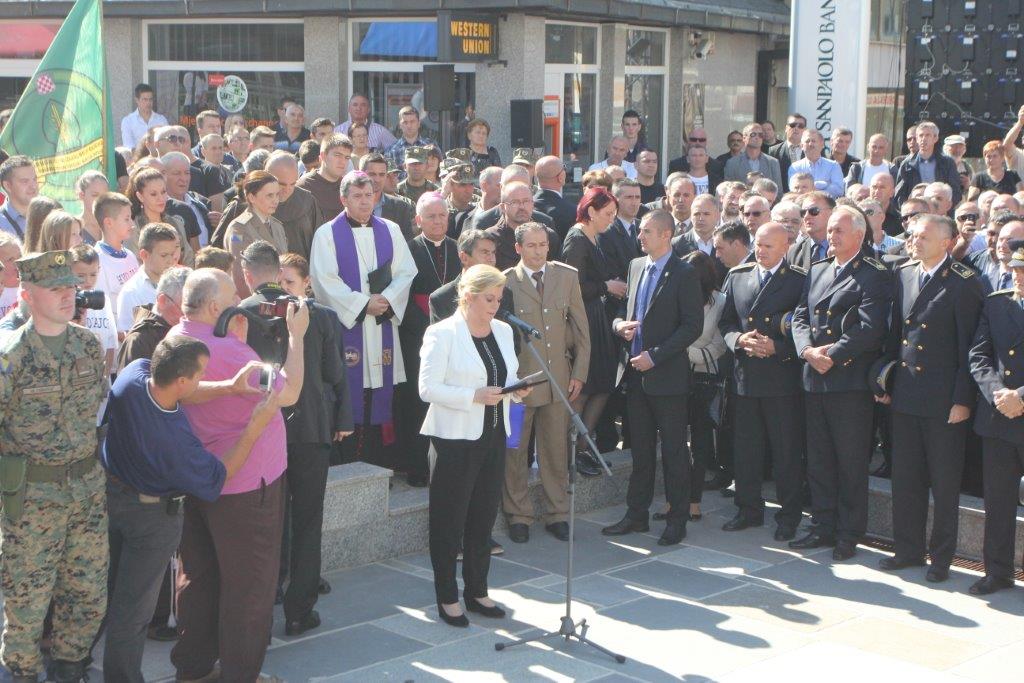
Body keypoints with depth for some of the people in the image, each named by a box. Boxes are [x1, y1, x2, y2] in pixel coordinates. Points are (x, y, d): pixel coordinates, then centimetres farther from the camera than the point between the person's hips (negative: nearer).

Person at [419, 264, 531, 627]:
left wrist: (516, 389, -2)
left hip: (494, 435, 6)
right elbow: (428, 388, -15)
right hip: (456, 438, -6)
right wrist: (475, 397, -23)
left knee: (484, 517, 12)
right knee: (450, 519, 3)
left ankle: (477, 591, 25)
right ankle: (447, 598, 14)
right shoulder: (442, 334, -10)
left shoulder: (503, 331, 11)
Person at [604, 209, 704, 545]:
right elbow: (623, 307, 21)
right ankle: (636, 514, 22)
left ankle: (677, 519, 11)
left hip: (666, 375, -6)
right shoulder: (636, 266, 11)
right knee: (640, 449, 13)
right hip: (635, 373, 6)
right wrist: (620, 324, -3)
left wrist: (655, 356, -17)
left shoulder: (684, 275, -10)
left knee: (674, 451, 2)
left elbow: (693, 325, -14)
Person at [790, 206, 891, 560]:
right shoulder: (816, 270, 16)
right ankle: (824, 527, 23)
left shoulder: (873, 275, -5)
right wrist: (808, 350, -7)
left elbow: (870, 328, -15)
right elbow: (800, 317, 10)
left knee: (851, 463, 1)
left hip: (851, 381, -6)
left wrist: (833, 354, -15)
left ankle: (849, 533, 11)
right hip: (815, 381, 6)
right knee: (818, 460, 12)